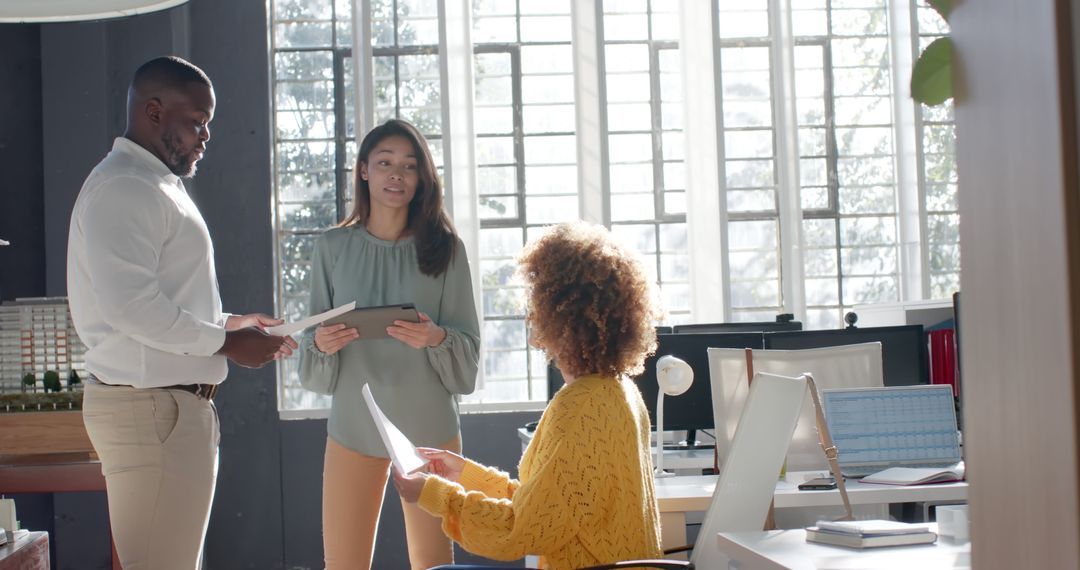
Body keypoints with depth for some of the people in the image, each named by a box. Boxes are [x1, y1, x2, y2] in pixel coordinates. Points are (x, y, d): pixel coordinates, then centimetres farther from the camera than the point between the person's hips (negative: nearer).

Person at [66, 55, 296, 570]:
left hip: (175, 404, 11)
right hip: (149, 409, -11)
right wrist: (226, 342, -15)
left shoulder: (156, 187, 21)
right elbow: (130, 305, -23)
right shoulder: (123, 187, -13)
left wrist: (226, 324, 11)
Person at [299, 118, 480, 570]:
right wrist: (322, 344, -14)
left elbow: (469, 348, 0)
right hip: (353, 424, 1)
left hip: (428, 425, -1)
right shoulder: (332, 247, 3)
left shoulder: (444, 248, 0)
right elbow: (313, 340, 8)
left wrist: (437, 338, -20)